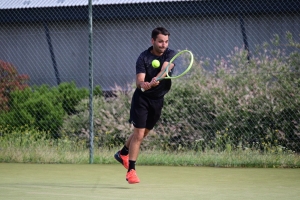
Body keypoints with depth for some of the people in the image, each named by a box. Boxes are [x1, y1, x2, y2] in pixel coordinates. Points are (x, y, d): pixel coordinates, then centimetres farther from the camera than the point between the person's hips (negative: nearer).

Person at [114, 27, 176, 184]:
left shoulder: (170, 54, -8)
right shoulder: (143, 58, -16)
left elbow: (165, 68, -29)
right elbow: (139, 81, -24)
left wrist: (155, 80, -48)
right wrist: (144, 84, -48)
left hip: (158, 100, 4)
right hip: (142, 99, -4)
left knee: (143, 133, 18)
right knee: (139, 134, -11)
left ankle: (123, 153, 43)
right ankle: (131, 171, -6)